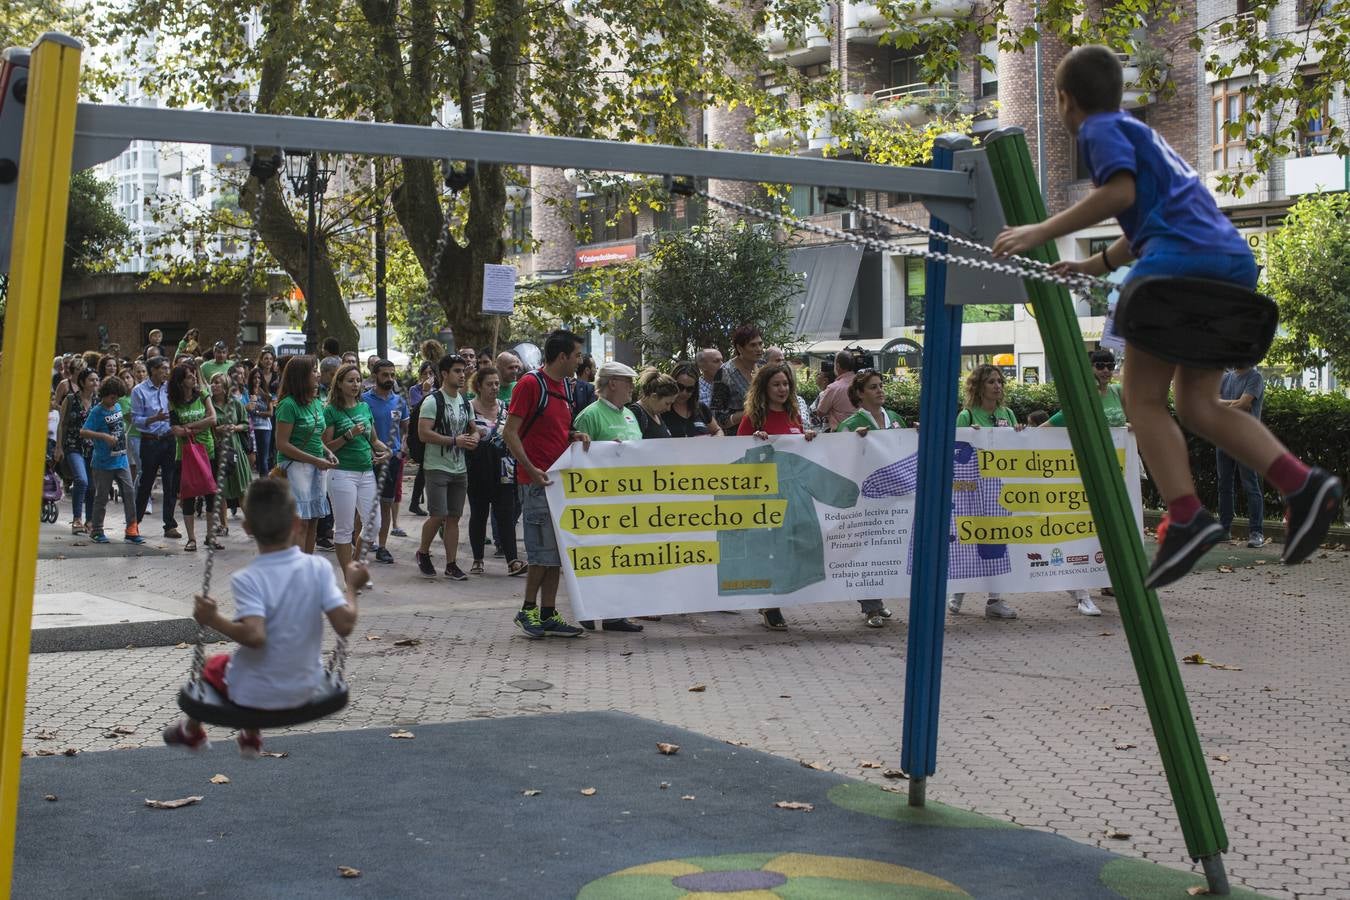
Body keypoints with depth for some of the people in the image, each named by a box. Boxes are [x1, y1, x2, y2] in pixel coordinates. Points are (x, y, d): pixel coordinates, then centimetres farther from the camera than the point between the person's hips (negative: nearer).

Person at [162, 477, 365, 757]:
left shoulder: (247, 579, -23)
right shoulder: (319, 568, -14)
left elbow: (254, 636, -34)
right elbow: (344, 624, -19)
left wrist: (212, 619, -22)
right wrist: (350, 586, -3)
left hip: (253, 695, -3)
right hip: (307, 690, 3)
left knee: (213, 664, 30)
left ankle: (192, 731, 55)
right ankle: (251, 736, 52)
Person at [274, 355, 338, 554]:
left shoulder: (317, 403, 12)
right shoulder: (288, 405, -11)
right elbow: (283, 444, -15)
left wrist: (328, 453, 5)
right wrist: (316, 460, -16)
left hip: (318, 467, 8)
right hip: (295, 464, -8)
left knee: (313, 522, 10)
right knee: (300, 522, -9)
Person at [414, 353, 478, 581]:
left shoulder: (465, 402, 13)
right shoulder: (433, 401, -10)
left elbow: (474, 429, 22)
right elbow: (424, 434, -18)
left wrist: (474, 438, -3)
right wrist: (455, 440, -20)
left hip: (460, 469, 7)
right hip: (437, 467, -7)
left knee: (454, 517, 7)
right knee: (438, 516, -10)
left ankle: (451, 564, 12)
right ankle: (423, 553, 14)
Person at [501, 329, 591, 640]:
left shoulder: (563, 386, 15)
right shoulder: (530, 384, -11)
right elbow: (510, 433, -14)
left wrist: (576, 436, 4)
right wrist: (531, 470, -22)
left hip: (560, 480, 8)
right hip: (537, 481, -8)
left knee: (558, 551, 9)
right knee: (544, 550, -6)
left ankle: (548, 615, 14)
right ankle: (527, 611, 6)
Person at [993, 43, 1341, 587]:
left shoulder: (1100, 129, 5)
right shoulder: (1137, 131, 32)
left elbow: (1121, 191, -13)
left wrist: (1042, 232, -11)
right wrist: (1095, 267, 35)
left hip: (1181, 258, -8)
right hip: (1233, 258, 9)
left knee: (1144, 397, -3)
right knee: (1197, 405, 10)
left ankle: (1186, 518, -16)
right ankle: (1303, 485, -6)